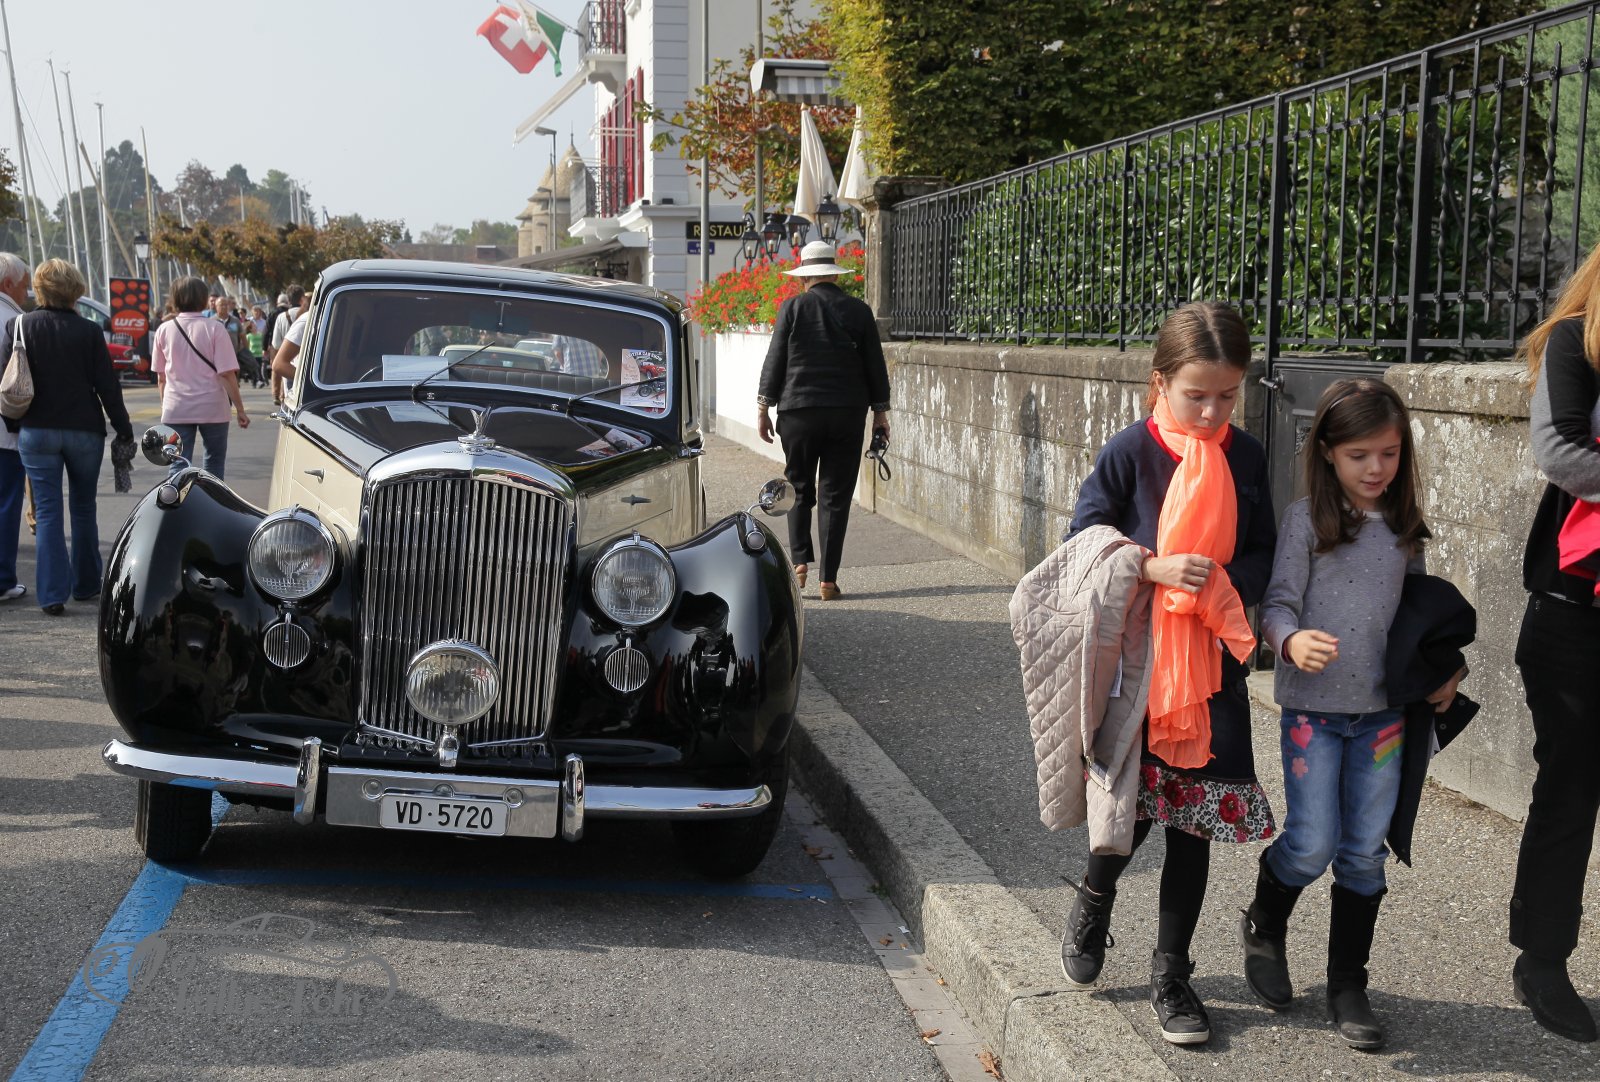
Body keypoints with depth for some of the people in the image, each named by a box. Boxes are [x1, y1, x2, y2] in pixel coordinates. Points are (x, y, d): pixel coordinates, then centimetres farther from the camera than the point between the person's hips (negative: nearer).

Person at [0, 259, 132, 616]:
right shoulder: (88, 332, -8)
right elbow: (107, 387, -7)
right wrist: (124, 431, 1)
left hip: (36, 433, 0)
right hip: (85, 431, 0)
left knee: (48, 512, 3)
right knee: (83, 509, 14)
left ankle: (53, 594, -4)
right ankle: (85, 584, 24)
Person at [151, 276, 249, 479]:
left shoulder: (164, 330, 3)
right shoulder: (214, 328, -5)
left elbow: (161, 377, 10)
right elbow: (227, 374, -10)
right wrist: (240, 409, -5)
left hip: (176, 410, 2)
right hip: (212, 408, -1)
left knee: (178, 466, 1)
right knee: (214, 462, 15)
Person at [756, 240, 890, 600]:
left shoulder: (793, 308, -3)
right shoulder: (859, 311, 2)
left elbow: (774, 361, -2)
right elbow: (875, 365, 6)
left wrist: (763, 408, 5)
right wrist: (880, 411, 14)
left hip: (798, 412, -1)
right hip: (847, 415, 1)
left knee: (799, 489, 15)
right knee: (836, 496, 4)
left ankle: (800, 560, 3)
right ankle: (829, 579, 3)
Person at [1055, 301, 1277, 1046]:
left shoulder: (1245, 458, 2)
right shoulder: (1129, 454, -9)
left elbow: (1263, 555, 6)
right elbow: (1084, 540, -7)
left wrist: (1224, 584, -15)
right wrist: (1156, 569, -21)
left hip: (1212, 664, 3)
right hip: (1133, 661, -3)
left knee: (1193, 819, 7)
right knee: (1130, 806, 0)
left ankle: (1171, 976, 22)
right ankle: (1094, 897, 36)